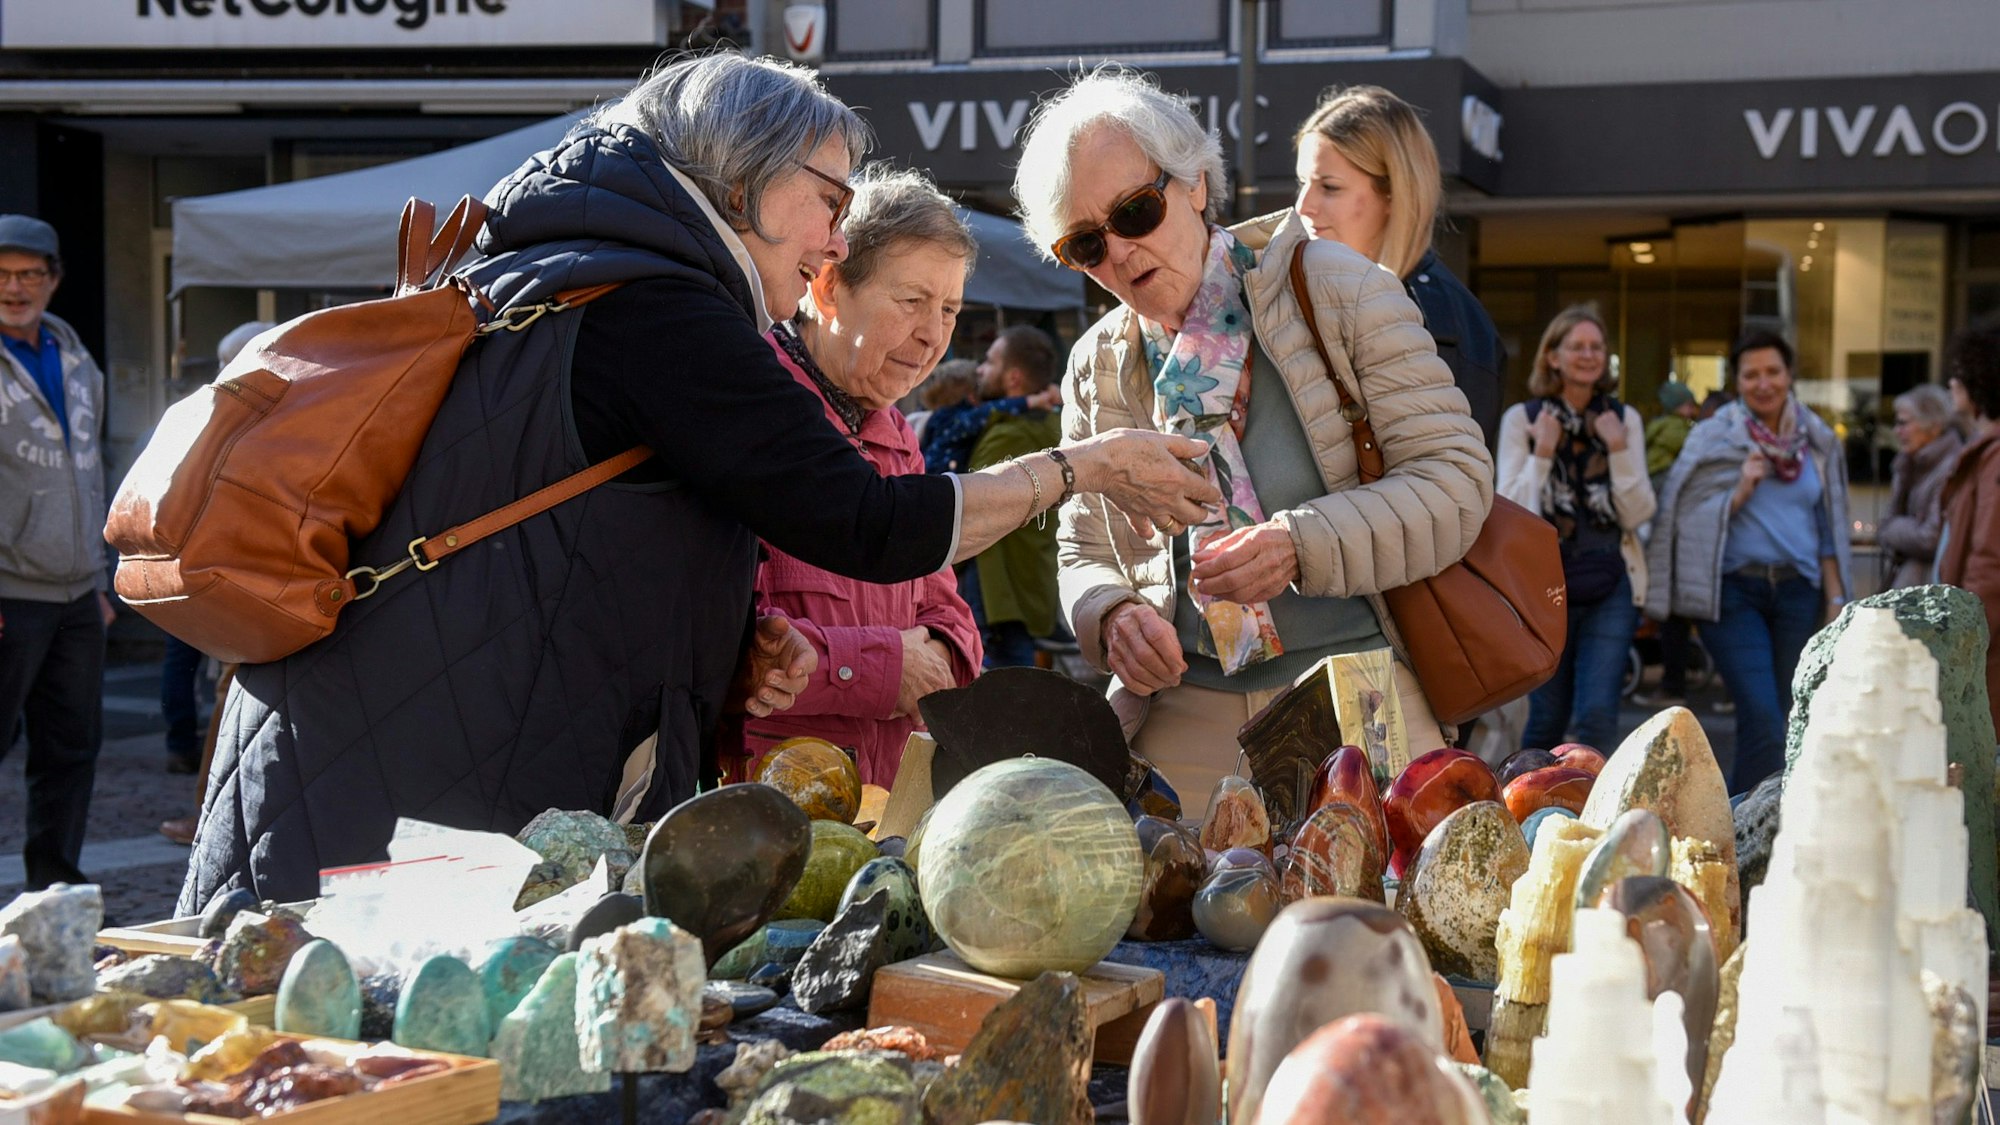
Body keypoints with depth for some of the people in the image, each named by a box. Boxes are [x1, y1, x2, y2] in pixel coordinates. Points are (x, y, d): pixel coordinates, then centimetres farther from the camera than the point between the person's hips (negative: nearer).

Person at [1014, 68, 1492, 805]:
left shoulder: (1336, 289, 0)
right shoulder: (1096, 367, 12)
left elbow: (1458, 478, -5)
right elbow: (1083, 550, 17)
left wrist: (1303, 545, -19)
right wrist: (1111, 615, -7)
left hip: (1356, 695, -2)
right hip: (1182, 713, 3)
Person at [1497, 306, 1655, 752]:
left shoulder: (1624, 419, 6)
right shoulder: (1522, 419, 0)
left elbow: (1637, 514, 0)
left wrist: (1619, 451, -11)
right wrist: (1542, 455, -15)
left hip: (1611, 585, 1)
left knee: (1597, 714, -10)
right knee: (1547, 719, 7)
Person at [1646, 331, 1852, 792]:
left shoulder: (1817, 441, 12)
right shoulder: (1713, 438, 1)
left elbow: (1829, 530, 16)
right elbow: (1689, 519, -1)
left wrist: (1836, 599, 10)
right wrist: (1740, 491, -14)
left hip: (1797, 590, 4)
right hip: (1734, 589, -4)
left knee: (1784, 718, 3)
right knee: (1762, 717, -16)